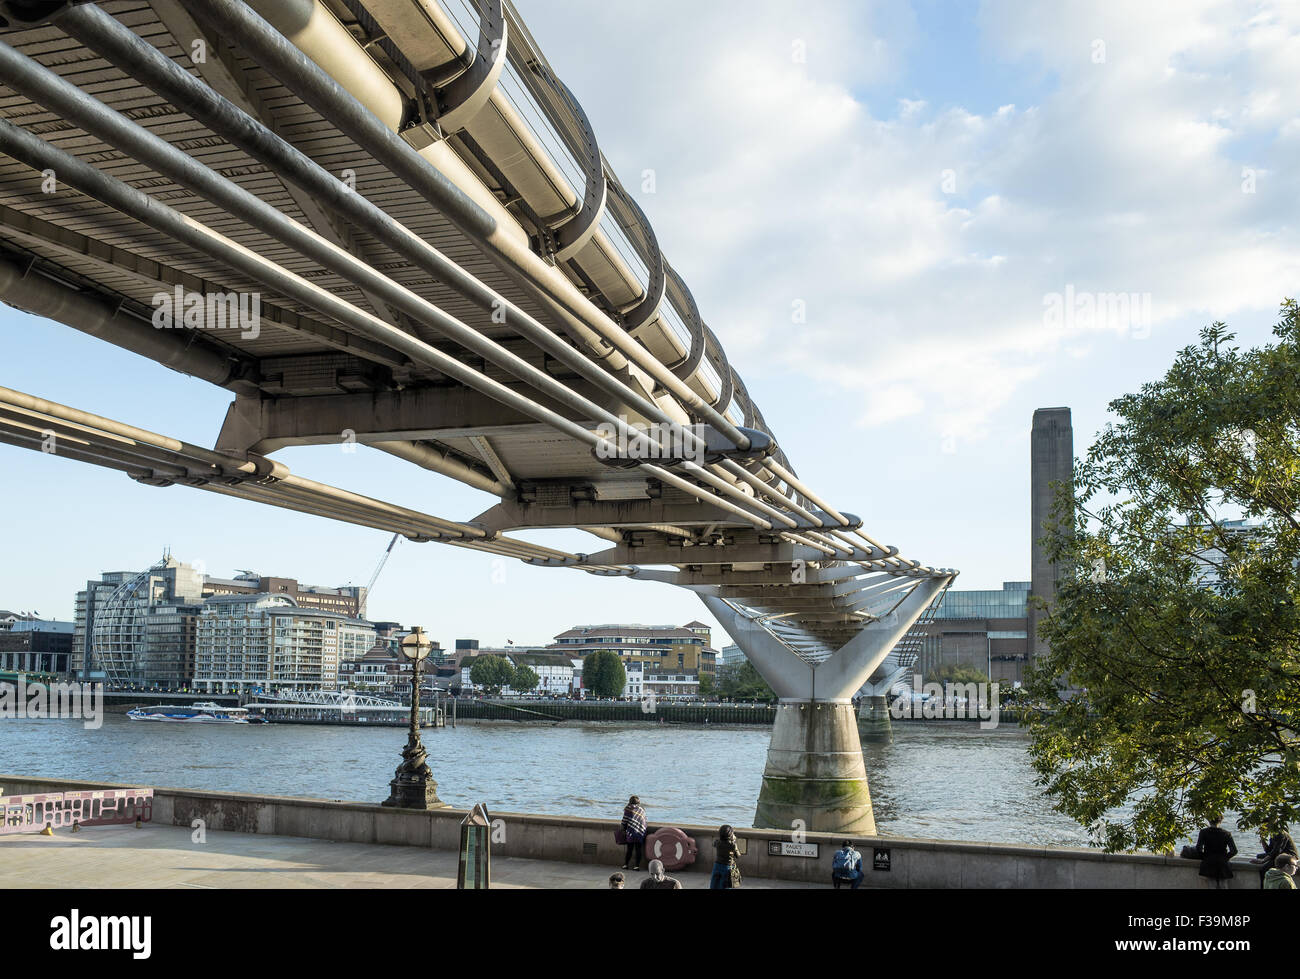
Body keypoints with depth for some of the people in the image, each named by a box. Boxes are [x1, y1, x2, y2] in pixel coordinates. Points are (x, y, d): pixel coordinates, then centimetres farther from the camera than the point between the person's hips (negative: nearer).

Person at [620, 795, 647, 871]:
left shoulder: (628, 808, 2)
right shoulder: (642, 810, 14)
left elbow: (624, 821, 1)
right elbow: (644, 820, 14)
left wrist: (624, 830, 13)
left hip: (631, 831, -3)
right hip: (641, 832, 3)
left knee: (629, 849, 8)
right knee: (638, 849, 6)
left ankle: (625, 864, 10)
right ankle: (637, 865, 1)